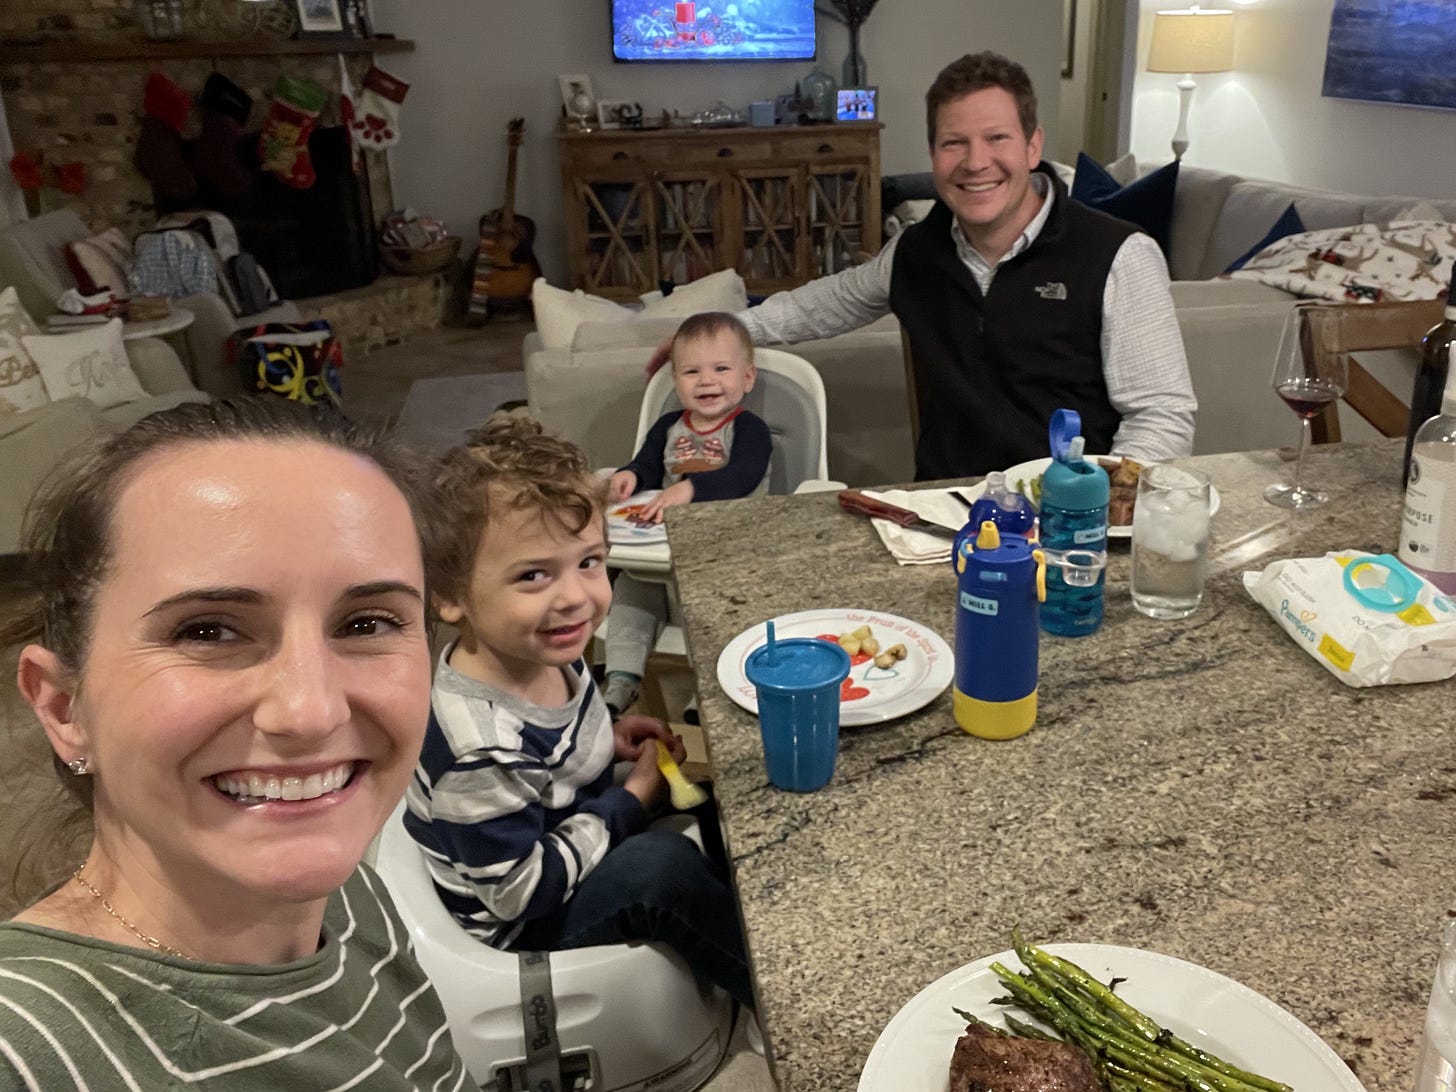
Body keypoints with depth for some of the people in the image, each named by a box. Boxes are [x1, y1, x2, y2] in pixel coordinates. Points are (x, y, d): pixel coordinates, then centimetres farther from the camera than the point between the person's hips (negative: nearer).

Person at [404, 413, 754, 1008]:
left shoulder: (543, 655, -10)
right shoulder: (483, 744, -35)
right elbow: (521, 892, -26)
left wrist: (609, 737, -6)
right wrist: (635, 797, -19)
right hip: (517, 933, -8)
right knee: (663, 864, -29)